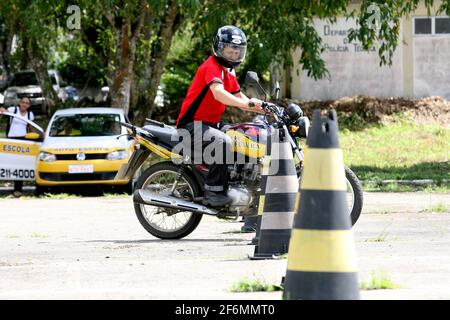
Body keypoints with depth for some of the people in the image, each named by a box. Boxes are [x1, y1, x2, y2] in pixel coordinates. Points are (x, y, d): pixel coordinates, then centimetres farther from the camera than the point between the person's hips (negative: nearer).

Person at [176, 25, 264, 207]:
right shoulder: (211, 66, -15)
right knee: (223, 143, -35)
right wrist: (246, 104, -45)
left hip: (210, 125, 10)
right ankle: (213, 192, -34)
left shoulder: (229, 72, 17)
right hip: (193, 124, -10)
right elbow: (218, 93, -33)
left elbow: (239, 98, 17)